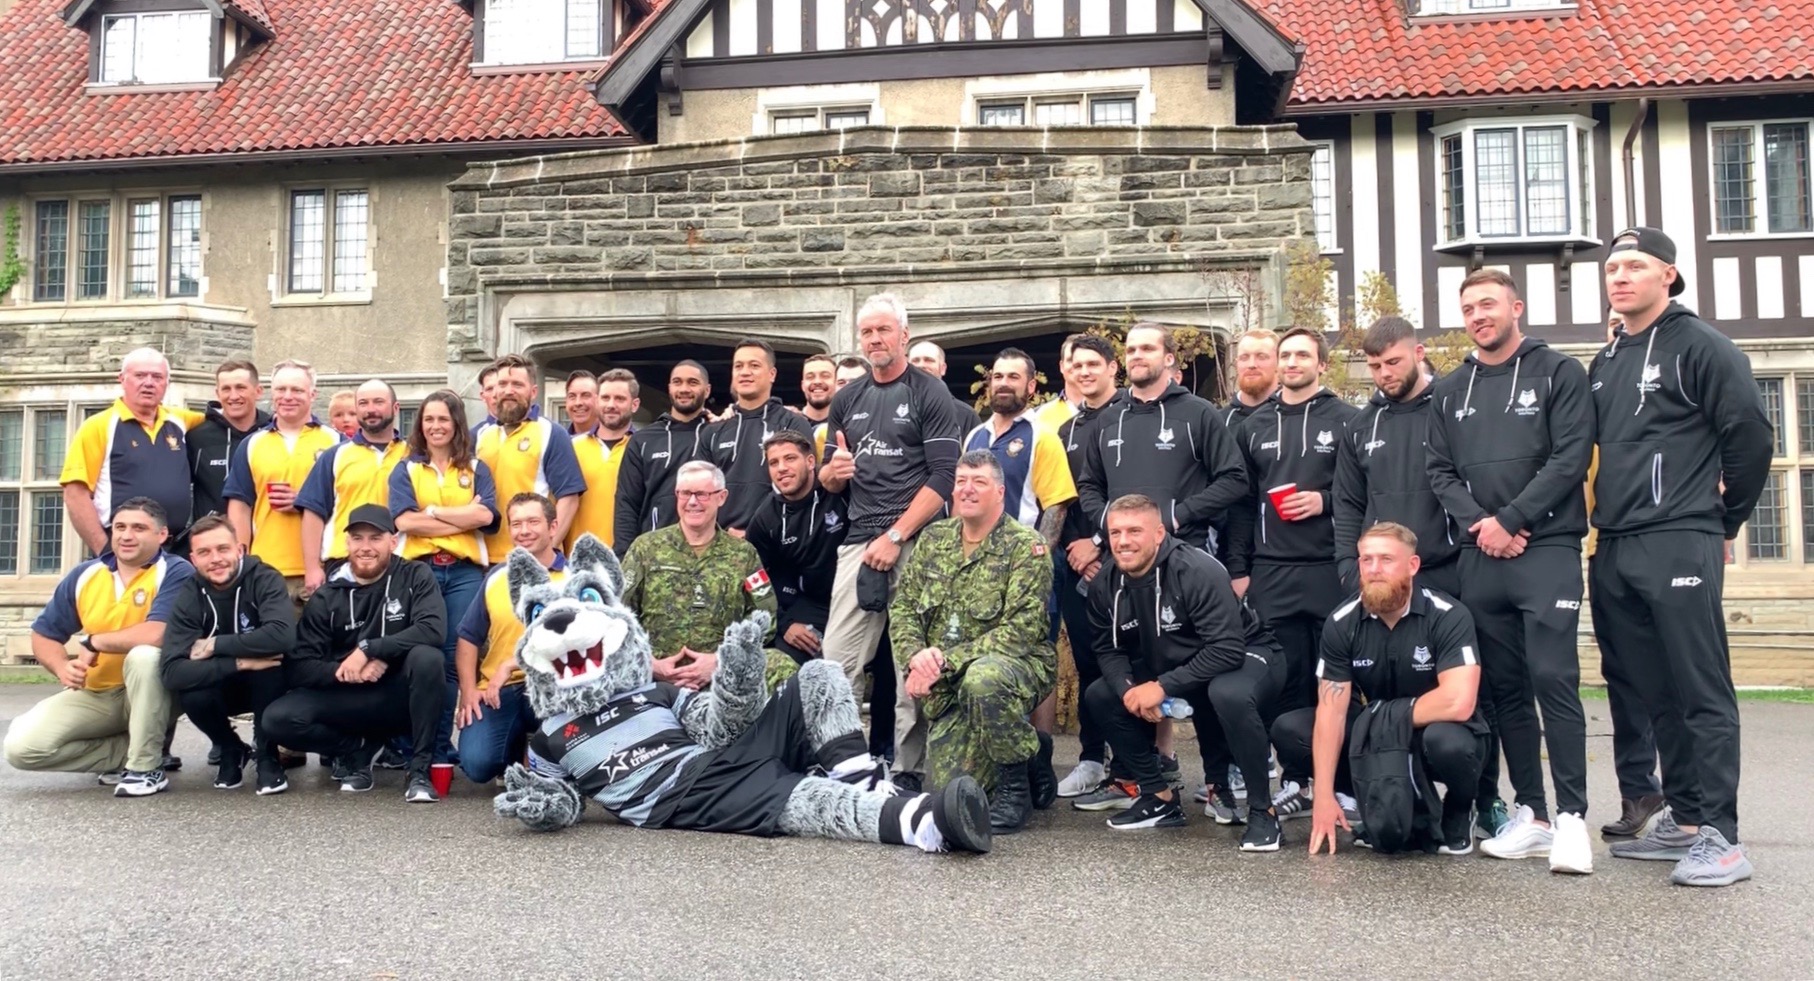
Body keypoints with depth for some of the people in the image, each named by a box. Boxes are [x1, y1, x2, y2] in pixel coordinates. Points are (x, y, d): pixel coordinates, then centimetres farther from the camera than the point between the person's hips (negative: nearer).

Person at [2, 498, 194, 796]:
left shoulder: (175, 572, -16)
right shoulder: (84, 575, 2)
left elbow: (157, 634, -31)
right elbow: (43, 636, 9)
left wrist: (93, 642, -16)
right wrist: (63, 668, -14)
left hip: (149, 694, -5)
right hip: (94, 694, 5)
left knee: (143, 655, -37)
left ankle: (146, 767, -22)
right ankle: (133, 750, 3)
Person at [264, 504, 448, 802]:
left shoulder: (415, 576, -5)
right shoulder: (327, 597, 1)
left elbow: (432, 629, -23)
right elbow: (297, 668, -4)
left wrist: (368, 649, -25)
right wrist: (341, 671, -21)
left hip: (402, 697, -2)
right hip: (349, 699, 2)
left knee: (426, 656, -34)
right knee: (279, 718, -21)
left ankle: (420, 769, -19)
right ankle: (360, 749, 5)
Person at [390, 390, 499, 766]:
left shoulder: (476, 469, 13)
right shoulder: (405, 470, 12)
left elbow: (485, 515, -4)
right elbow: (404, 520, -5)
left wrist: (433, 512, -5)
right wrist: (464, 517, -6)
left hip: (465, 571, 0)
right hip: (419, 570, 0)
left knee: (454, 659, -2)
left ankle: (440, 746, 7)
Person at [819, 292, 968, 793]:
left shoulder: (929, 394, 0)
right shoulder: (847, 399, 17)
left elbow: (944, 476, -8)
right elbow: (827, 478, 23)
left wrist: (895, 536, -14)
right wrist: (833, 472, -3)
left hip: (913, 542, -5)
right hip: (858, 542, 5)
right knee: (836, 662, -2)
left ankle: (908, 771, 6)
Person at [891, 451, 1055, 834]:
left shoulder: (1026, 546, -9)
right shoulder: (933, 539, 9)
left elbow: (1021, 630, -18)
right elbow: (902, 607, 7)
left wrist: (945, 661, -22)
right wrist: (916, 656, -14)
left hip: (1019, 665, -5)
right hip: (947, 688, 5)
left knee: (982, 679, -40)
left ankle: (1016, 787, -14)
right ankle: (1029, 751, 23)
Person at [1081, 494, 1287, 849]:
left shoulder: (1199, 572, -29)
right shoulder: (1105, 587, -9)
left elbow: (1227, 650, -32)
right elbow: (1109, 650, -1)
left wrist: (1162, 686, -32)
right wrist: (1128, 689, -22)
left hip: (1245, 658, -7)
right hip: (1175, 668, 7)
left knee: (1229, 695, -40)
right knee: (1100, 696, -5)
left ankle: (1262, 809, -20)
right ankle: (1160, 797, 6)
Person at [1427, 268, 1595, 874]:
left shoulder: (1558, 373, 2)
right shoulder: (1451, 390, 16)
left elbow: (1571, 458, -7)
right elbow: (1440, 472, 11)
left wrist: (1510, 520, -12)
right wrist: (1478, 523, -6)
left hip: (1546, 550, -5)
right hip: (1480, 556, 5)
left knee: (1553, 680, -11)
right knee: (1506, 687, 7)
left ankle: (1571, 817, -5)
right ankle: (1531, 815, 14)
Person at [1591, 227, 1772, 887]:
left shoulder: (1699, 346, -3)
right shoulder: (1606, 363, 18)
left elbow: (1750, 435, -7)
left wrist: (1725, 521, 0)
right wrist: (1606, 521, 16)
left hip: (1679, 547, -7)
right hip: (1615, 553, 7)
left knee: (1702, 692, -6)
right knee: (1654, 693, 11)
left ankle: (1720, 838, -3)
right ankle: (1684, 820, 20)